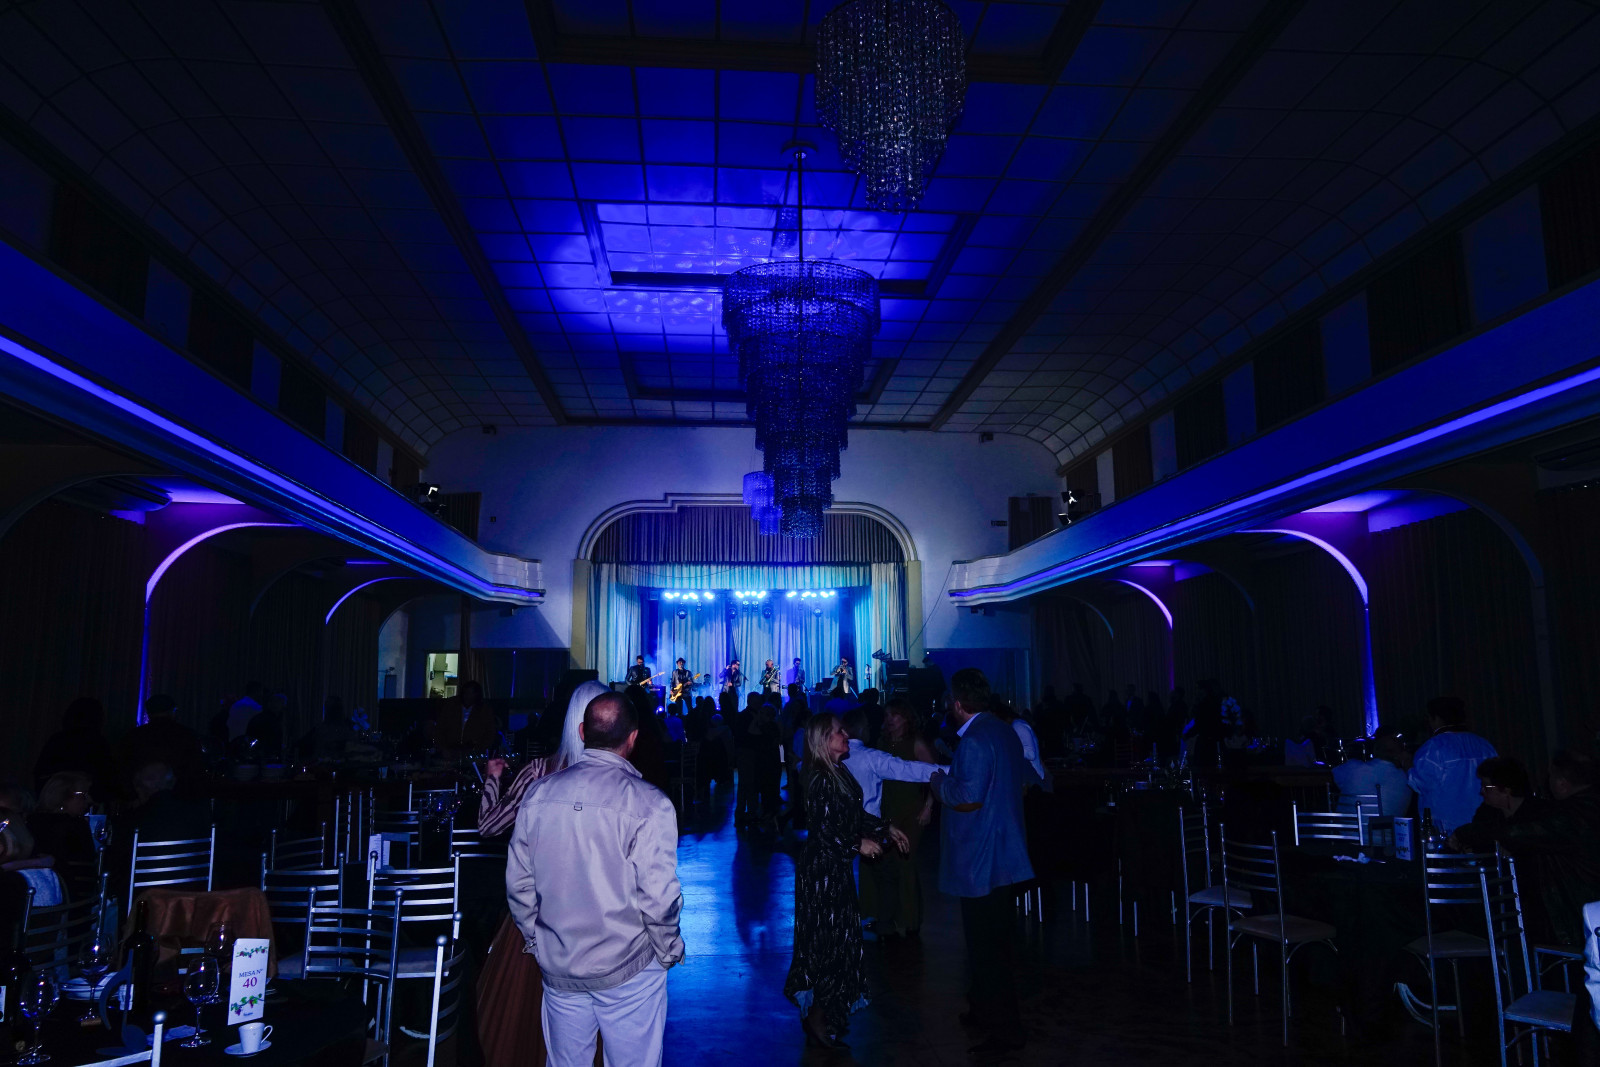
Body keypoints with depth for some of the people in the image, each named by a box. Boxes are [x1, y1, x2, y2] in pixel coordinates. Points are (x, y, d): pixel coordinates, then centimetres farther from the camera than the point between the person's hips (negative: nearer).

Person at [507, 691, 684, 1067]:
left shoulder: (539, 793, -4)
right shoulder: (649, 804, -18)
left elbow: (518, 883, 3)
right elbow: (659, 897, -18)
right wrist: (669, 951, -1)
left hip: (557, 967, 4)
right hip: (628, 972, -4)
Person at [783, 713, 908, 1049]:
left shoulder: (837, 772, 7)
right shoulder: (821, 779, -21)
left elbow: (856, 814, 17)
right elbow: (822, 829, -23)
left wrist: (886, 829, 13)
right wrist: (858, 844, -13)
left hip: (835, 869, 9)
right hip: (822, 870, -9)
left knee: (836, 940, 15)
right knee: (828, 941, -1)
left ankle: (817, 1016, 27)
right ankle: (818, 1022, 11)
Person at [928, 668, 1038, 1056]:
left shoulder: (973, 741, -21)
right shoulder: (1005, 732, 9)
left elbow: (968, 798, -28)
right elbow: (1026, 779, 21)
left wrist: (938, 781, -12)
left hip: (980, 862, -10)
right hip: (1004, 856, 10)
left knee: (985, 948, 0)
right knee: (996, 942, 21)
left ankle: (1005, 1031, 7)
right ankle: (987, 1010, 34)